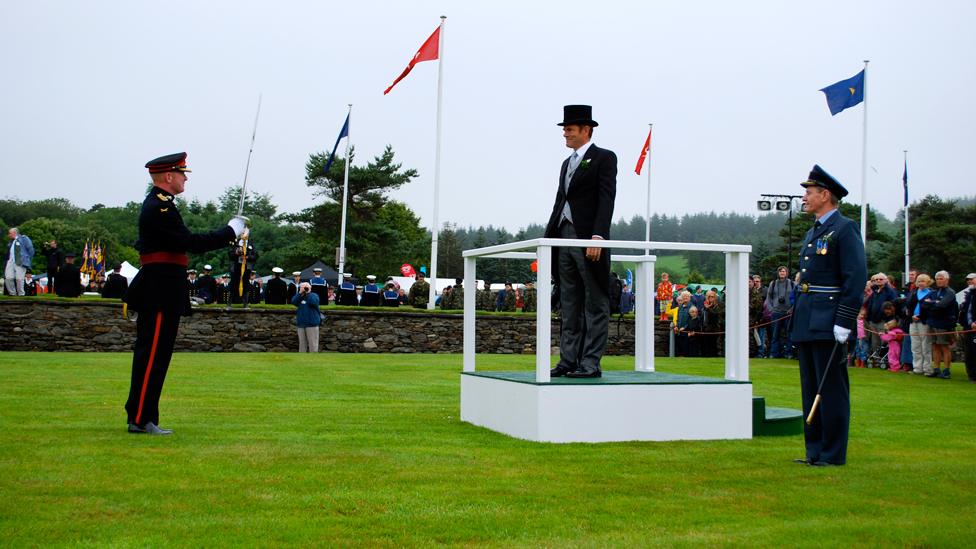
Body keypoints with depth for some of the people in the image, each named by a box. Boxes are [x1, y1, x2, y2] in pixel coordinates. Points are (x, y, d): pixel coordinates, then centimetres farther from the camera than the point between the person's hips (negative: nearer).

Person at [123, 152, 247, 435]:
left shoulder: (157, 204, 19)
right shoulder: (160, 207, -15)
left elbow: (182, 241, 18)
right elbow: (190, 243, -21)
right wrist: (230, 231, -14)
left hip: (156, 292, 11)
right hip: (162, 292, -11)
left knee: (149, 354, 13)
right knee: (153, 355, -7)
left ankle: (140, 417, 20)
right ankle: (141, 419, -2)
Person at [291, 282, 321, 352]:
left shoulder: (314, 295, 3)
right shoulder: (299, 296, 14)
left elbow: (313, 302, -19)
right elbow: (293, 302, -6)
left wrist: (308, 292, -11)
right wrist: (300, 293, -12)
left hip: (312, 323, -4)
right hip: (301, 324, 5)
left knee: (313, 344, -6)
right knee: (302, 344, 10)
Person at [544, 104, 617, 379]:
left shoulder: (604, 158, -2)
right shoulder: (567, 163, 21)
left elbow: (606, 201, -12)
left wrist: (597, 236, -22)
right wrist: (548, 238, 13)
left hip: (589, 240, -8)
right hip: (564, 238, 8)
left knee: (595, 305, -3)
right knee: (569, 306, 9)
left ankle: (591, 363, -2)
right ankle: (568, 361, 13)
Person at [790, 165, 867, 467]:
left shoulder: (845, 229, -8)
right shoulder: (812, 233, 19)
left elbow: (856, 279, -14)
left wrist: (844, 323, -19)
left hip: (828, 325, -9)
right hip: (806, 325, 9)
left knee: (831, 390, -3)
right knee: (810, 388, 12)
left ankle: (833, 454, 3)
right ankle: (815, 450, 19)